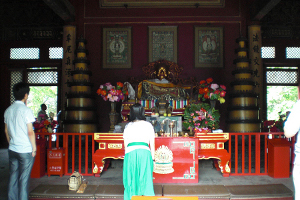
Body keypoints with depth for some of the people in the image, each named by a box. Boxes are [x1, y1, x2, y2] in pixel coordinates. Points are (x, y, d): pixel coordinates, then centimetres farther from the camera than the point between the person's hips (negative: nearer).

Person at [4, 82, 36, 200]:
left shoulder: (8, 111, 7)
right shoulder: (26, 110, -13)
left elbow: (6, 131, 13)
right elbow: (30, 132, -14)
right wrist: (34, 147, -5)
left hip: (12, 150, 6)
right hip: (25, 150, -6)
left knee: (13, 177, 13)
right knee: (24, 179, 2)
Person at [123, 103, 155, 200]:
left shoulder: (128, 126, 10)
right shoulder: (148, 125, 8)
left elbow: (125, 145, 12)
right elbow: (152, 145, 7)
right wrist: (152, 158, 13)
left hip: (130, 153, 1)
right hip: (145, 153, -1)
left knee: (131, 181, 9)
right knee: (145, 181, 6)